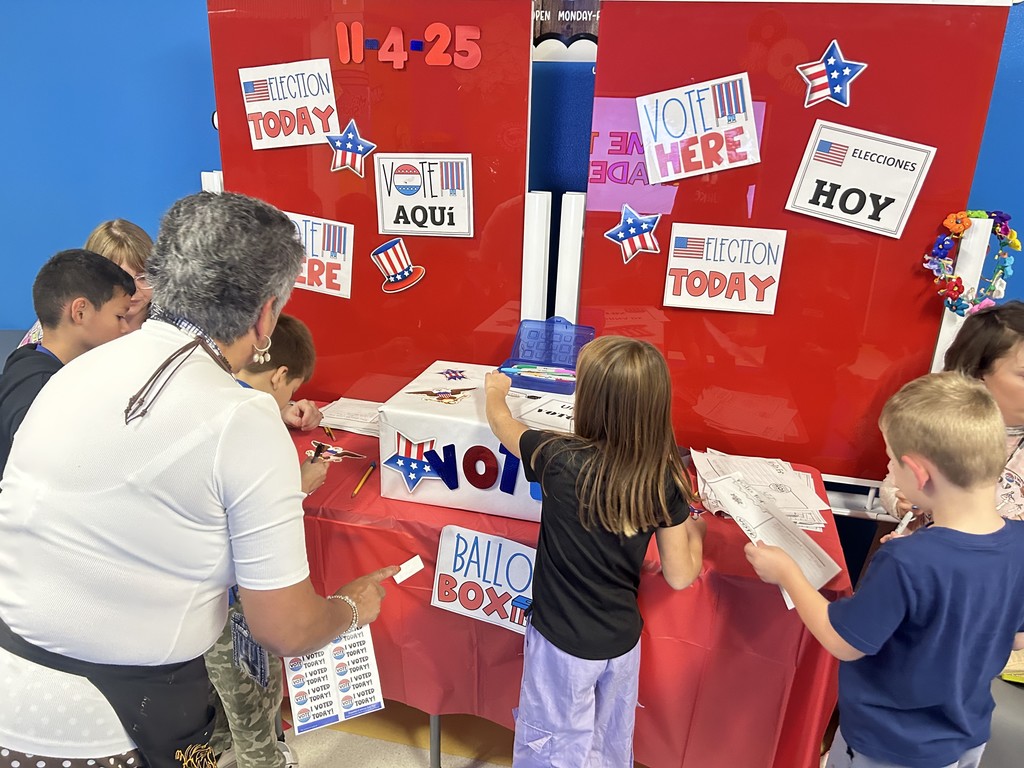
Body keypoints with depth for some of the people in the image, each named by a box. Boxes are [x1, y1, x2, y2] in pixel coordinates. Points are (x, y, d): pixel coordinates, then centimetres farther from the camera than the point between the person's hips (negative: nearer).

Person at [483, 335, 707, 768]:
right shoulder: (665, 481, -16)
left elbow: (501, 423, -4)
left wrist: (495, 390, 18)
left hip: (563, 642, -3)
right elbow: (680, 577, -9)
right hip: (622, 641, 3)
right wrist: (695, 533, 10)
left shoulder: (559, 461, -24)